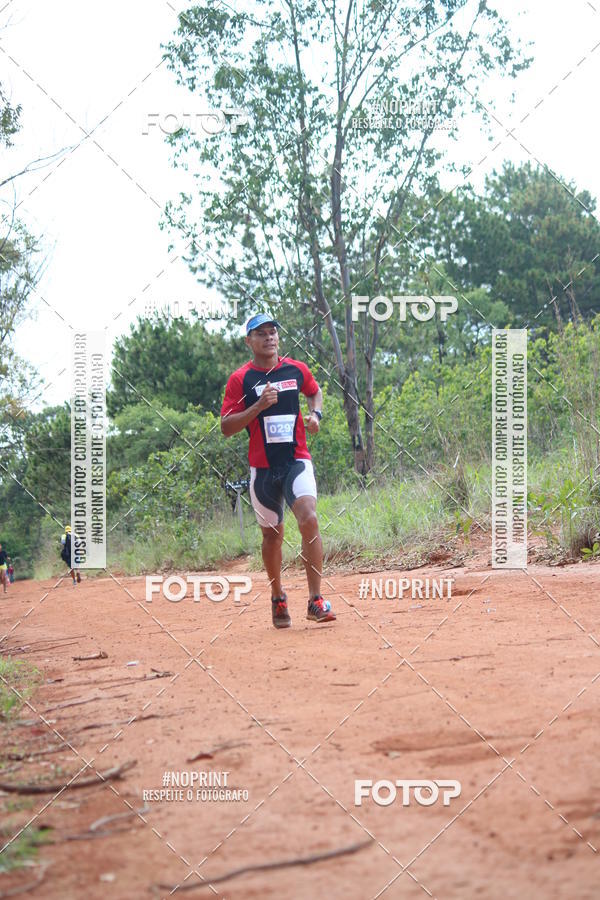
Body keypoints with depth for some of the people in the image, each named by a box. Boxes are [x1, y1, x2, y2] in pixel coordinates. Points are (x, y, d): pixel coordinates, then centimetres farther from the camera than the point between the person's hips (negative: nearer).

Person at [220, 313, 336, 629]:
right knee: (272, 533, 10)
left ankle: (315, 600, -19)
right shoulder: (240, 379, -2)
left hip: (297, 462, 0)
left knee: (309, 519, -20)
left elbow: (315, 392, 27)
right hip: (262, 468, 0)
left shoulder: (297, 370, 6)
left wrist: (315, 414, 6)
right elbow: (226, 427, -6)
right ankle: (277, 597, 32)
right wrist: (259, 406, -18)